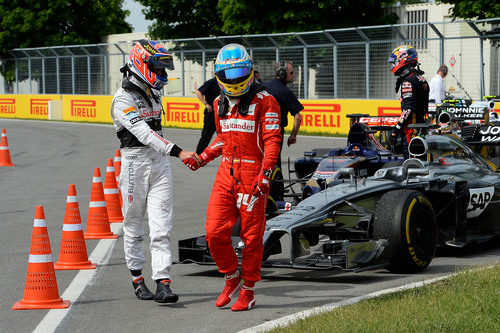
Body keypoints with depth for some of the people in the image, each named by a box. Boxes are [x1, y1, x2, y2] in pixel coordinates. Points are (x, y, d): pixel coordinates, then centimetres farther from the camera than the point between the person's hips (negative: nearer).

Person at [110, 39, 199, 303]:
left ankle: (163, 284, -9)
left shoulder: (153, 93, 13)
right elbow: (144, 134, -26)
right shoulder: (124, 99, -14)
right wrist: (178, 152, -35)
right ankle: (138, 280, 21)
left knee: (161, 227, -4)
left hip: (160, 162, 6)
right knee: (133, 227, 7)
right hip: (135, 162, -6)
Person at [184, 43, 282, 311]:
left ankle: (248, 292, 12)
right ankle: (232, 278, 20)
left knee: (251, 236, 0)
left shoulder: (264, 101, -6)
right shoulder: (220, 103, 14)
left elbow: (272, 141, -10)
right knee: (214, 231, -2)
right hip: (226, 172, 6)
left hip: (252, 174, -6)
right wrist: (202, 158, 15)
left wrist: (265, 174, -20)